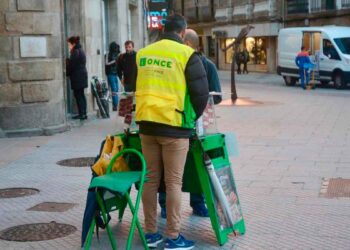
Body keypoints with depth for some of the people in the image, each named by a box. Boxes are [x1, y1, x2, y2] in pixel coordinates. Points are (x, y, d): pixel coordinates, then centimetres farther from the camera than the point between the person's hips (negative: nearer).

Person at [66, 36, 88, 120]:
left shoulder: (75, 52, -14)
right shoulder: (80, 50, 16)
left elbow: (71, 65, -15)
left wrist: (67, 73, -3)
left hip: (77, 77, -10)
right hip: (82, 75, 10)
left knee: (78, 95, -6)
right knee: (81, 95, 12)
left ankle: (81, 114, -7)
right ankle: (84, 113, 14)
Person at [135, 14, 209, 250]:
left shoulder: (143, 54, 8)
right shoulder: (187, 54, -7)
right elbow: (201, 93, -5)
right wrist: (191, 118, 11)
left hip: (147, 124, 5)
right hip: (173, 126, -5)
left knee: (151, 179, 12)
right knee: (173, 182, 2)